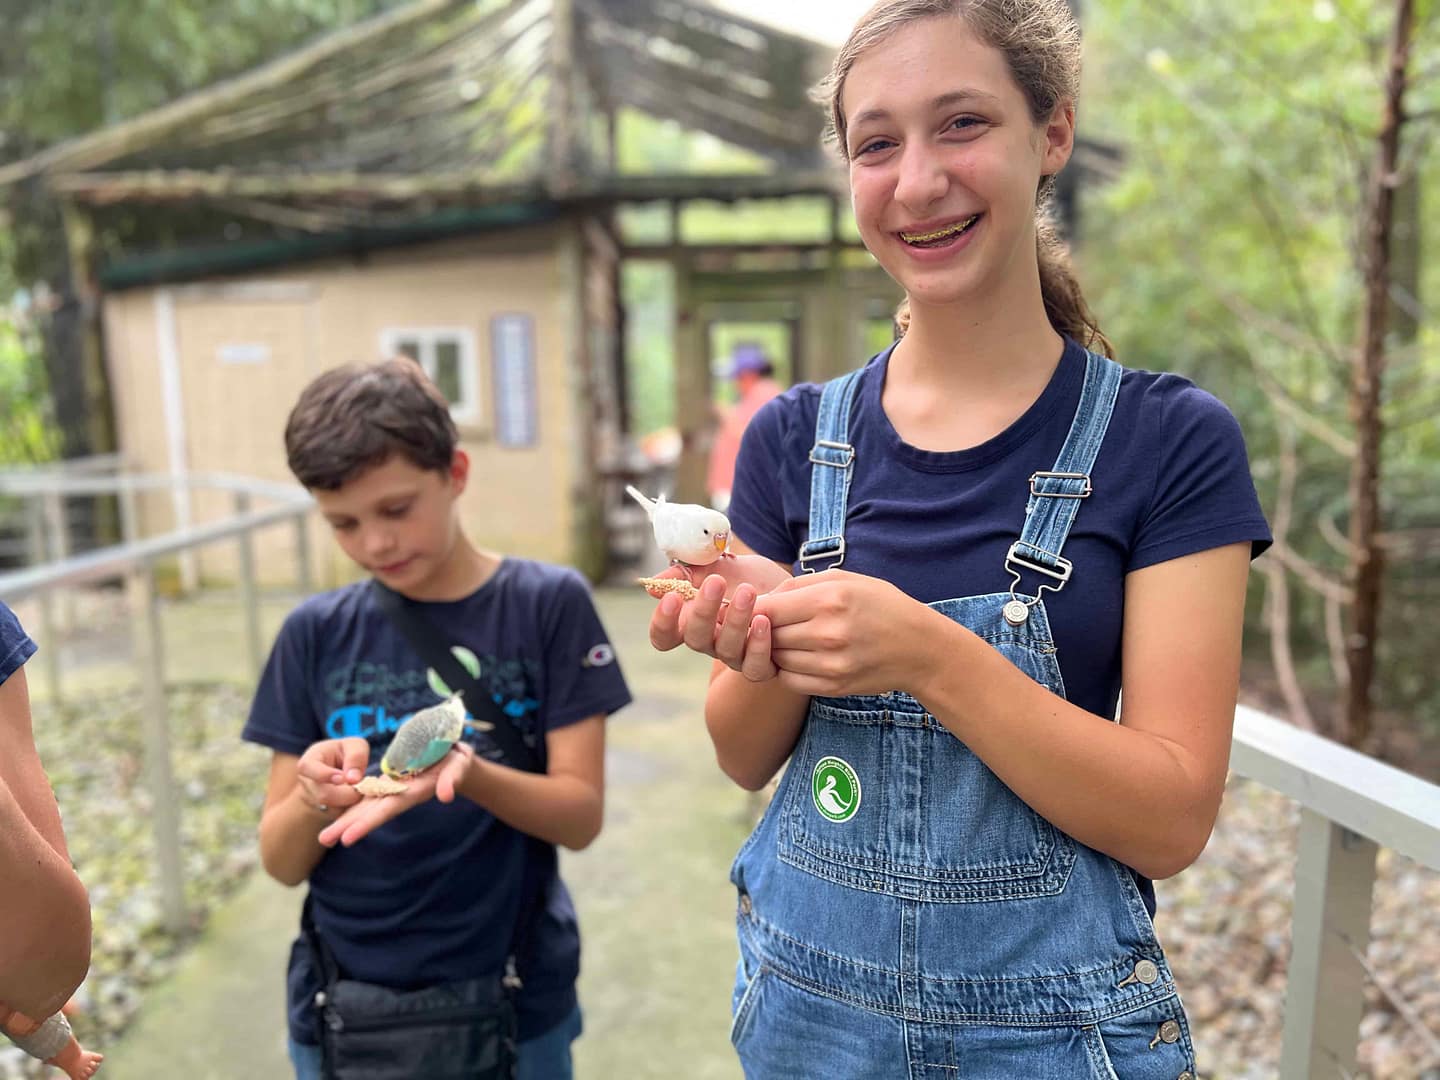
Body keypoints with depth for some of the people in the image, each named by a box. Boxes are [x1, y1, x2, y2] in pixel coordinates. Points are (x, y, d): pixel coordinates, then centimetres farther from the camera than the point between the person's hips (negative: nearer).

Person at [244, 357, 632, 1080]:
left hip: (514, 1001, -2)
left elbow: (581, 816, -12)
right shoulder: (316, 633, -4)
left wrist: (464, 773, -30)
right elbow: (281, 863, -3)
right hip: (344, 1013, 2)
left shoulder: (549, 604, -10)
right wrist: (315, 797, -24)